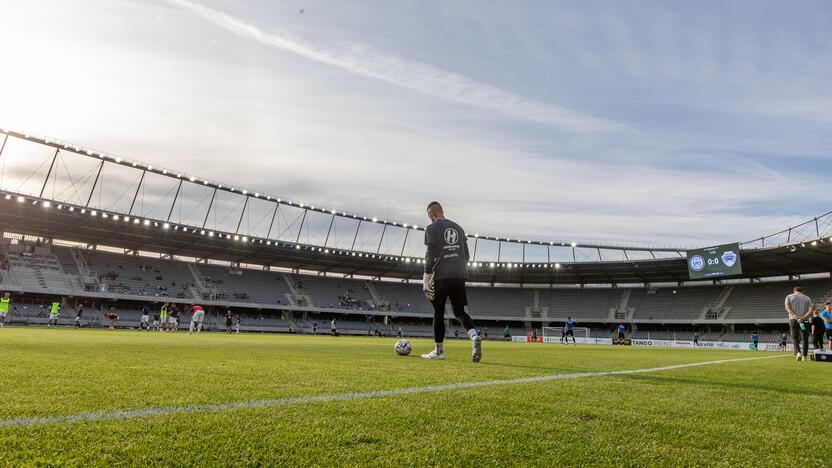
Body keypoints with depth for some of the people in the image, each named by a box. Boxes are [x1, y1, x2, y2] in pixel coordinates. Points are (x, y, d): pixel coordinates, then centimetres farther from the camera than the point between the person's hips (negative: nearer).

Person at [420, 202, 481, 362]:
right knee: (459, 311, 10)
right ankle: (475, 336, -16)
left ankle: (438, 350, 10)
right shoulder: (458, 227, 18)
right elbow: (466, 255, 18)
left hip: (441, 275, -5)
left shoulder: (431, 228, 0)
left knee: (438, 313, 6)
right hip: (459, 275, 5)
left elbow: (430, 253, -9)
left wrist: (426, 274, -1)